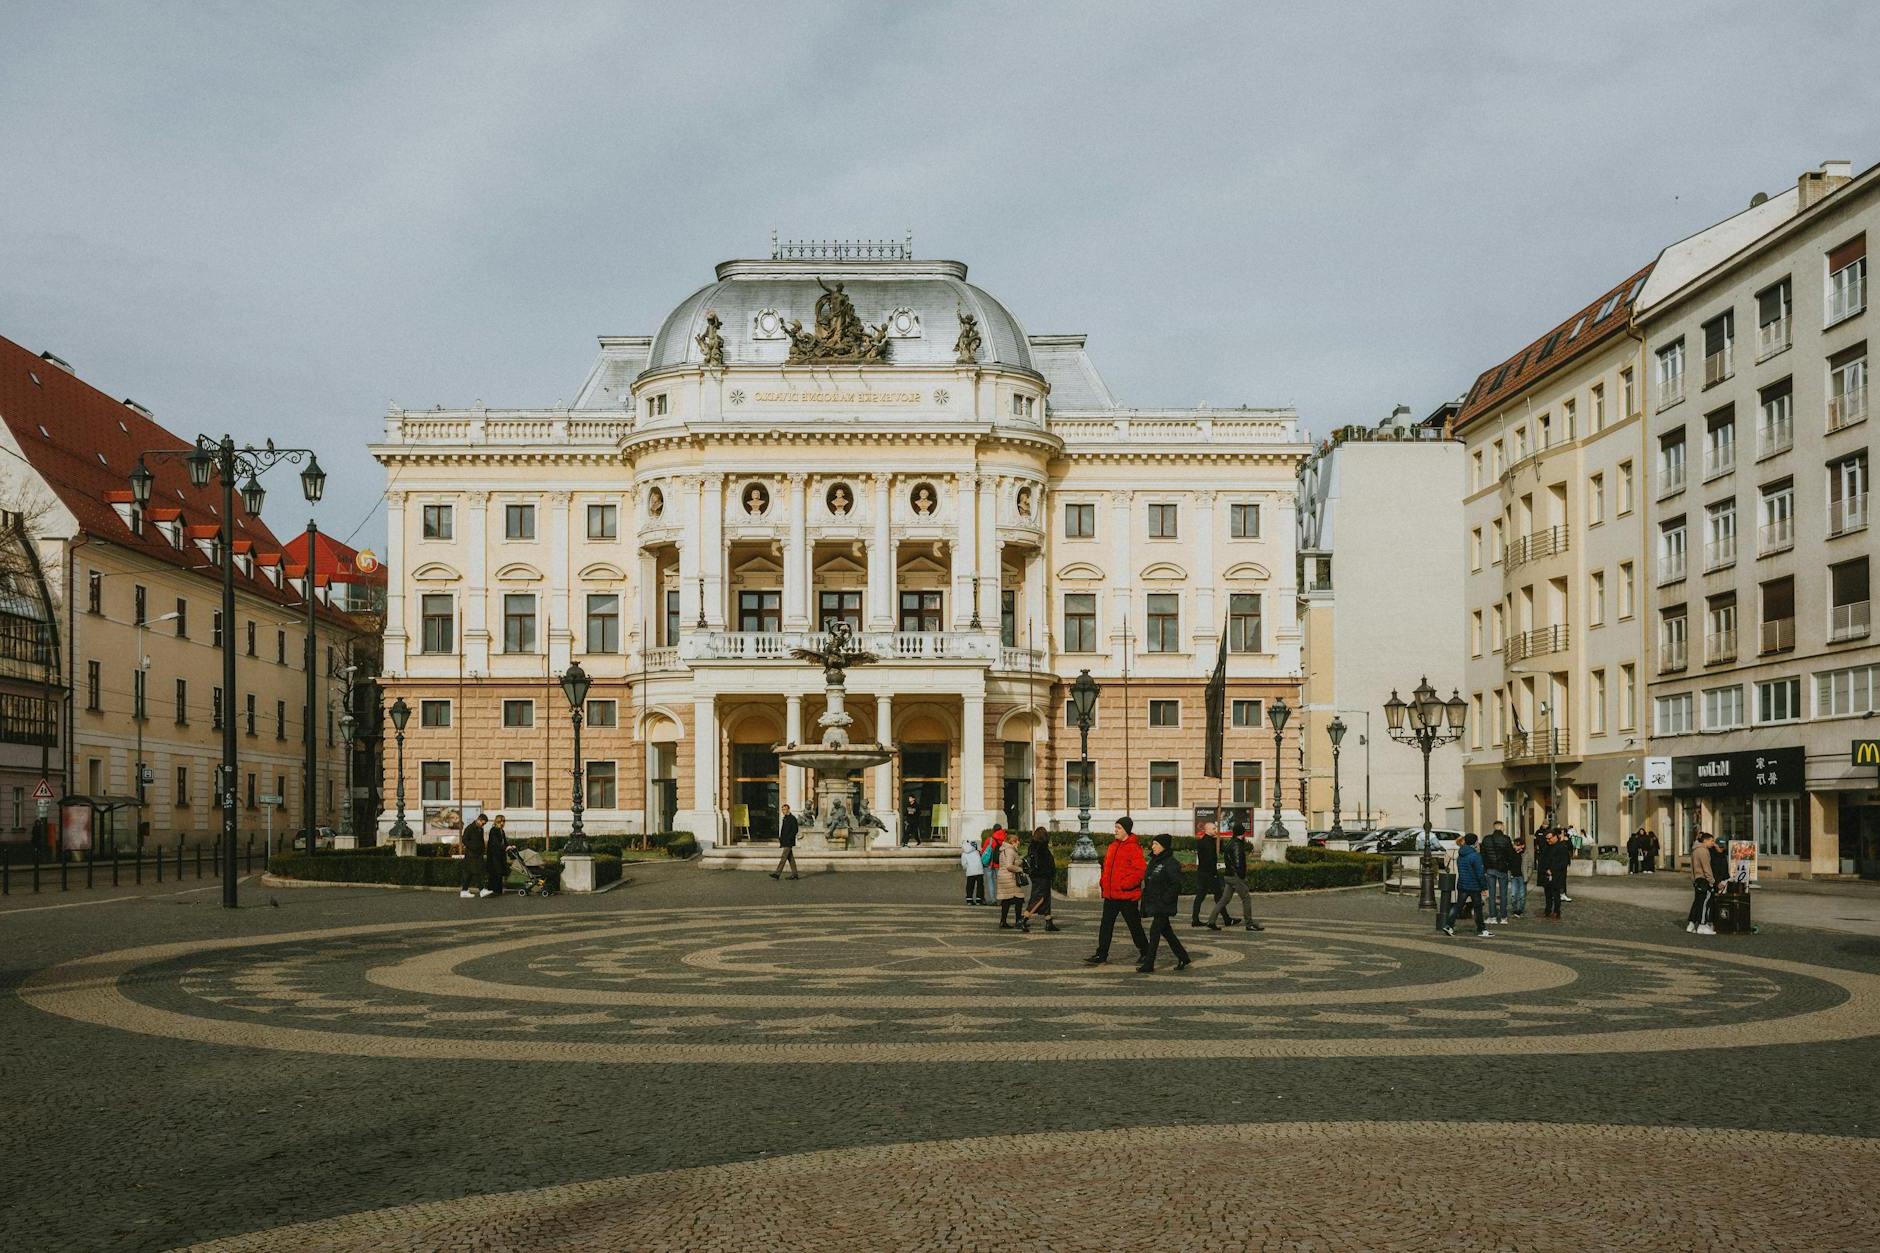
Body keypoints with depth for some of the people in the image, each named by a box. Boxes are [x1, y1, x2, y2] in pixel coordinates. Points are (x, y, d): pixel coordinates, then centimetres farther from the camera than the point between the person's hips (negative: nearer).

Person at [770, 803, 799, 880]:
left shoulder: (792, 818, -9)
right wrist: (780, 838, 10)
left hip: (789, 842, -9)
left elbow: (795, 830, -13)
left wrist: (788, 838, -17)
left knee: (783, 857, -11)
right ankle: (794, 874, 12)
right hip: (784, 842, 9)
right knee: (790, 857, 9)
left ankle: (777, 873, -16)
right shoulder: (784, 819, 16)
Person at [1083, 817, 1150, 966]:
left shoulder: (1134, 848, -13)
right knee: (1105, 925, 5)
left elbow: (1141, 870, -19)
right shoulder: (1112, 846, 12)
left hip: (1127, 895, -7)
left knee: (1134, 925, 7)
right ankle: (1101, 955, 9)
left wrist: (1125, 884, -21)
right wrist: (1102, 880, 8)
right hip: (1110, 894, 7)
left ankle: (1144, 951, 24)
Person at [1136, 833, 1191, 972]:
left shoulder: (1170, 863, -15)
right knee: (1166, 931, 14)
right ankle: (1183, 958, 25)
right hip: (1154, 904, 9)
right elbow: (1148, 881, 20)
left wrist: (1165, 899, -20)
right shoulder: (1153, 861, 12)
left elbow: (1176, 884, -18)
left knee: (1154, 932, -8)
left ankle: (1148, 964, -4)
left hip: (1164, 906, -9)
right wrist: (1146, 901, 13)